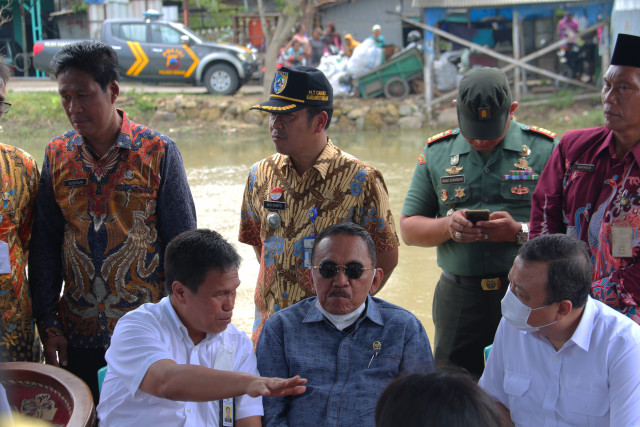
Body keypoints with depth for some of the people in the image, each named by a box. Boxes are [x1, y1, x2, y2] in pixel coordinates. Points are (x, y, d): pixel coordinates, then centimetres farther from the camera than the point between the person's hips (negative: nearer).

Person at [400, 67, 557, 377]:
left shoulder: (544, 149, 1)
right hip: (459, 298, 2)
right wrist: (447, 226, -9)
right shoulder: (436, 153, 9)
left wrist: (519, 232, -19)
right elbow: (408, 228, 10)